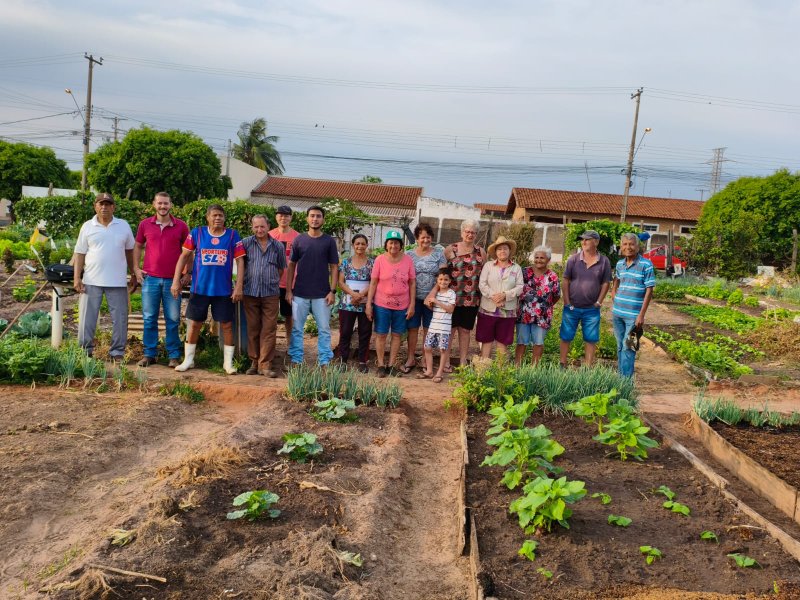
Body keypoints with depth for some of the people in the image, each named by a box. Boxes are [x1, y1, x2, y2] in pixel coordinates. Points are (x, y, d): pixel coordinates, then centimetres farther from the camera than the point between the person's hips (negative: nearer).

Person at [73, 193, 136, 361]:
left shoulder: (123, 226, 7)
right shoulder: (87, 227, 4)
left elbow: (129, 251, 13)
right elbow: (80, 253, 5)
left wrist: (133, 275, 12)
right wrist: (77, 277, -3)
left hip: (117, 282, 1)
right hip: (91, 281, 0)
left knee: (120, 319, 4)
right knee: (87, 318, 4)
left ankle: (117, 353, 14)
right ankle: (85, 351, 15)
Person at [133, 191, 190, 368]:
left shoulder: (181, 226, 2)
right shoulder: (145, 224, 6)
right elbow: (137, 246, 16)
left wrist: (188, 273, 2)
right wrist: (136, 268, 7)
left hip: (173, 280, -1)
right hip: (150, 278, 1)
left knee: (173, 320, 3)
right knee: (149, 318, 5)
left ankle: (174, 356, 11)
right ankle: (149, 354, 15)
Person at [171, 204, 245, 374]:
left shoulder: (233, 235, 0)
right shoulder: (196, 233, 1)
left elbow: (240, 261, -2)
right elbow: (184, 256, 3)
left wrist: (239, 286, -8)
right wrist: (176, 280, -3)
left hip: (224, 290, 0)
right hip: (199, 288, 1)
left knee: (227, 325, 4)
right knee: (194, 324, 7)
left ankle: (228, 362, 16)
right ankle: (188, 360, 22)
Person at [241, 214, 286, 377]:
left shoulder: (278, 246, 6)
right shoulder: (245, 243, 3)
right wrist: (241, 285, 10)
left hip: (271, 293, 0)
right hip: (250, 292, 0)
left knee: (269, 330, -2)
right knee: (252, 329, 7)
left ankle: (265, 365, 2)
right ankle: (254, 362, 17)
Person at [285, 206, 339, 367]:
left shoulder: (329, 241, 2)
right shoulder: (299, 240, 4)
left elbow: (334, 267, 2)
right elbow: (291, 266, 7)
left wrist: (332, 291, -6)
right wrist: (288, 290, 1)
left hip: (322, 294, -1)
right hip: (300, 293, 1)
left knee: (324, 329, 4)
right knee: (297, 328, 6)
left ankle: (324, 362, 12)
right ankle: (295, 361, 15)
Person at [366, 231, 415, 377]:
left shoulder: (408, 260, -1)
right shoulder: (380, 259, -5)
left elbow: (412, 283, 3)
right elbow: (373, 283, -2)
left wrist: (412, 305, 0)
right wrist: (368, 304, -5)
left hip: (402, 305, 2)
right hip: (382, 304, -1)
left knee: (397, 335, 8)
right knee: (381, 335, 4)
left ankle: (391, 365, 19)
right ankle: (381, 365, 16)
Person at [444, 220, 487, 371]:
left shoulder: (481, 252, 7)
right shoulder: (450, 250, -1)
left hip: (472, 299, 3)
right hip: (453, 297, -2)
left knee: (465, 330, 11)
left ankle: (463, 362, 20)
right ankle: (446, 362, 14)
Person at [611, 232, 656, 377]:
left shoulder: (646, 265, -9)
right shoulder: (620, 264, 7)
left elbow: (649, 290, -10)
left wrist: (641, 315, -14)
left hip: (633, 315, -5)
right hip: (617, 313, 5)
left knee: (628, 347, -6)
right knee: (620, 347, 13)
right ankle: (620, 376, 22)